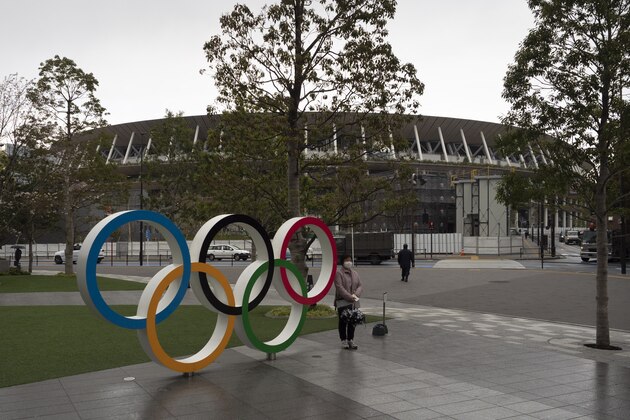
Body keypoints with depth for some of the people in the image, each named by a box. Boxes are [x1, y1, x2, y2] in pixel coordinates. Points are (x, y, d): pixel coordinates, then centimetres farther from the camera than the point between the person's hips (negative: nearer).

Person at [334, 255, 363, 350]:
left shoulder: (355, 274, 16)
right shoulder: (338, 273, -4)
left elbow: (360, 286, 10)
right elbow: (339, 287, -14)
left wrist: (356, 295, -10)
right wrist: (350, 297, -18)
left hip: (354, 302, 5)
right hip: (342, 302, -5)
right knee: (343, 322, -1)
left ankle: (350, 340, 16)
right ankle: (343, 341, 8)